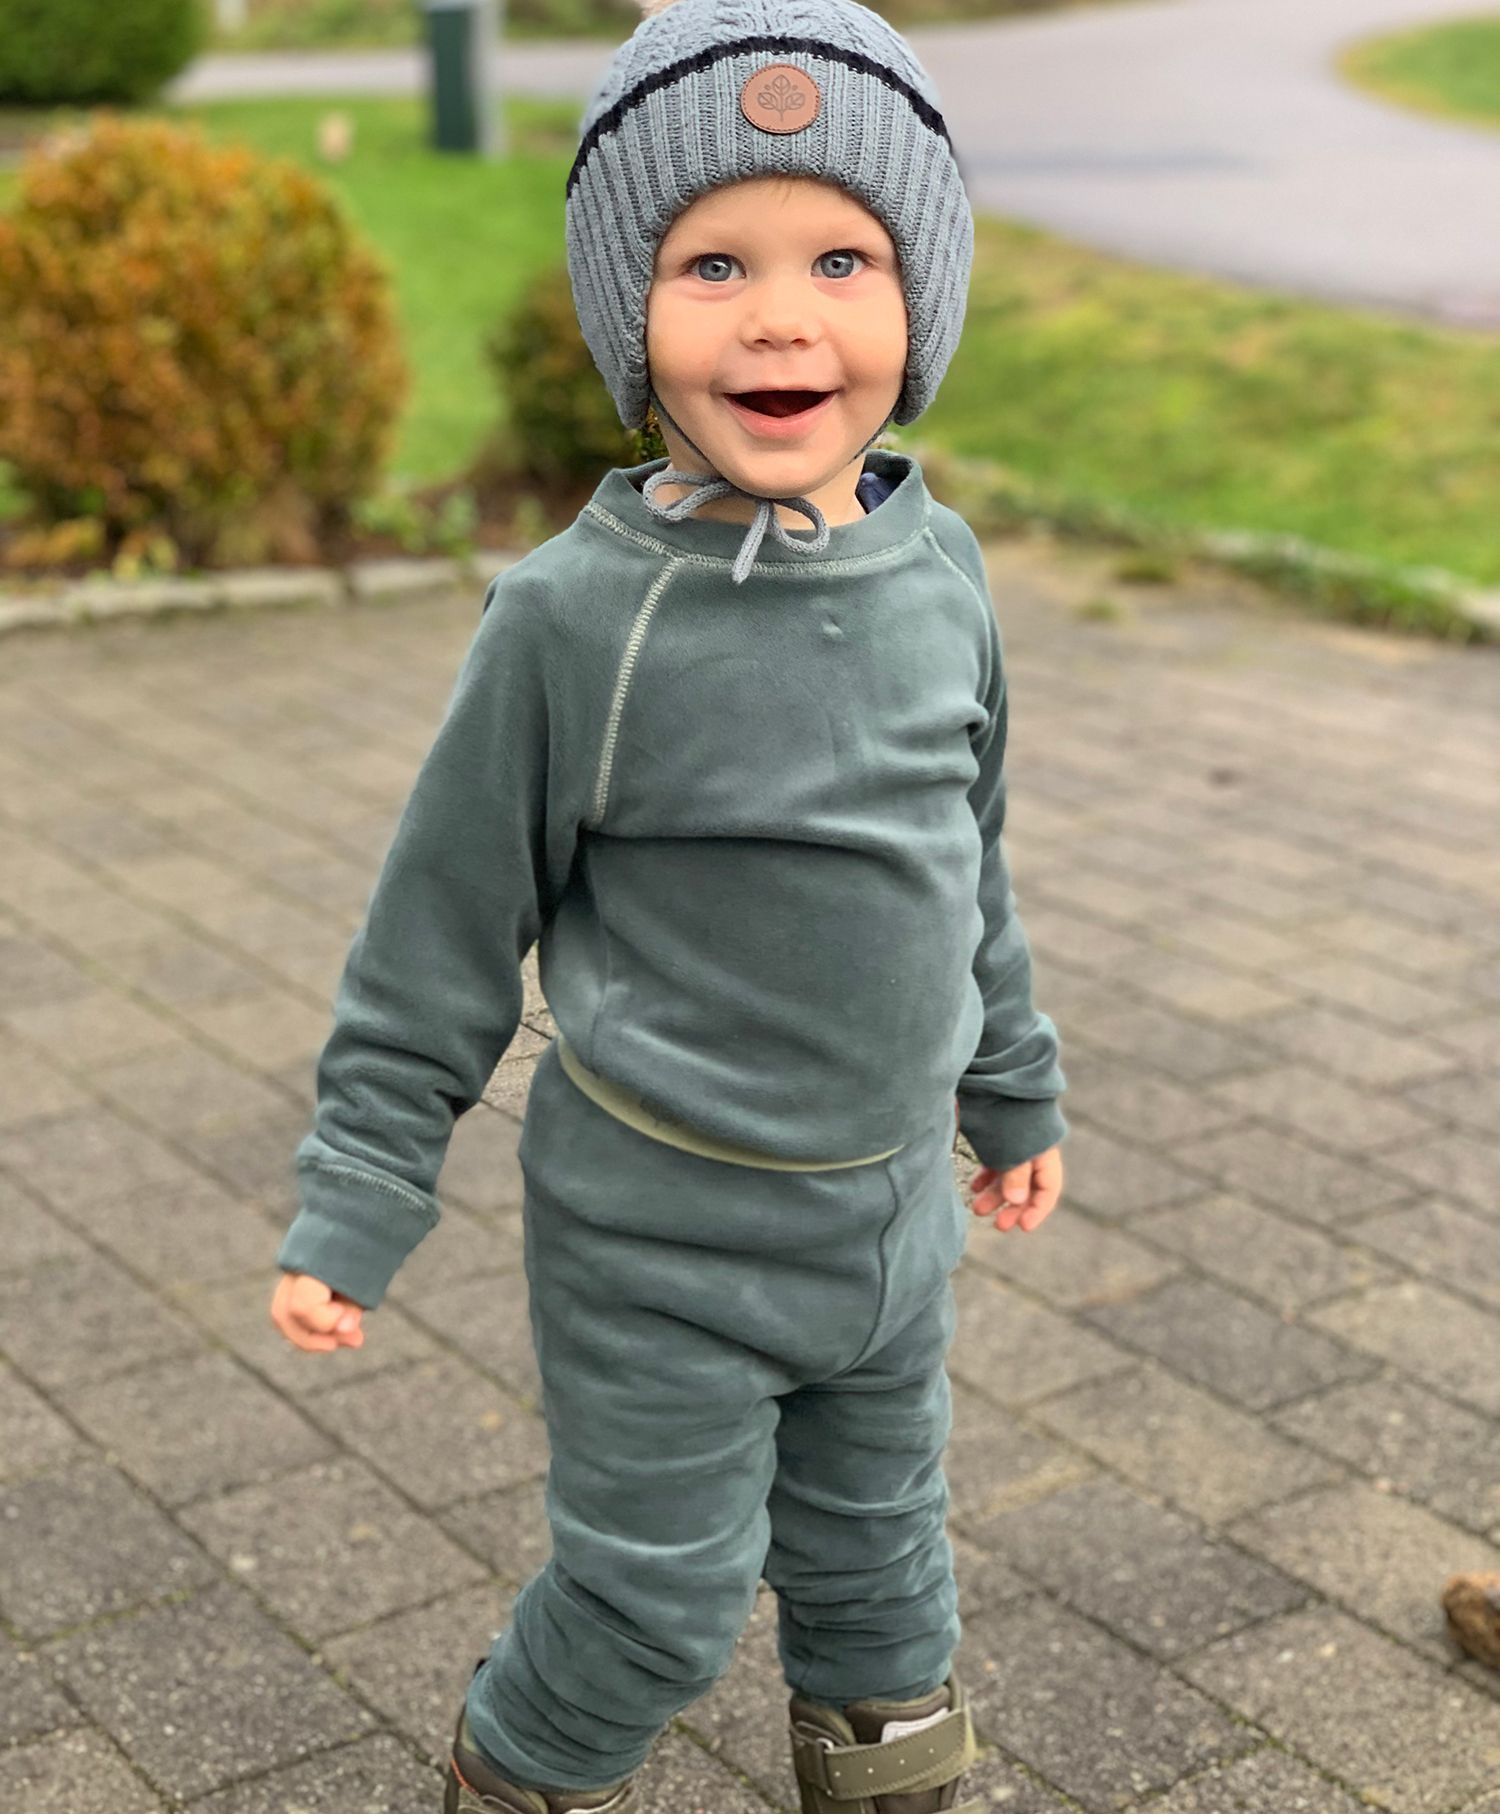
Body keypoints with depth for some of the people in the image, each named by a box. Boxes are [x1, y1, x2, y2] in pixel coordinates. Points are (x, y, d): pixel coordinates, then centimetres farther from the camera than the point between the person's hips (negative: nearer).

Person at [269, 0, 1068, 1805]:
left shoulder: (938, 572, -5)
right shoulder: (577, 619, -20)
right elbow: (444, 924, -10)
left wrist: (1012, 1085, 20)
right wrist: (353, 1205, -8)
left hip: (888, 1206, 5)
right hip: (661, 1229, -5)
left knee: (877, 1545, 24)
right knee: (659, 1589, 9)